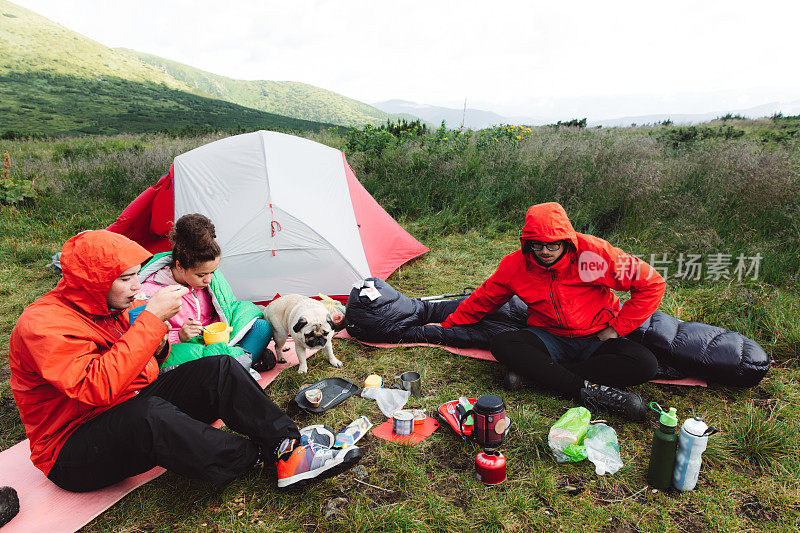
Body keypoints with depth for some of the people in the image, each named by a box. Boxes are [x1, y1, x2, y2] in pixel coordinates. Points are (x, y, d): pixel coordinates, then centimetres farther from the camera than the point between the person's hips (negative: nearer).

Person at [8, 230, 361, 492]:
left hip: (131, 410, 8)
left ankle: (289, 449, -23)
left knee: (219, 369, -14)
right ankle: (259, 457, -26)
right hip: (74, 455, -7)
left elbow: (139, 364, 15)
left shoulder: (107, 307, 5)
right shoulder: (42, 324, -22)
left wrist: (157, 343, -9)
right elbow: (98, 387, -35)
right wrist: (151, 318, -31)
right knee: (151, 413, -41)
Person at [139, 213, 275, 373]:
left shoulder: (212, 278, -5)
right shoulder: (151, 292, -18)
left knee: (263, 327, -15)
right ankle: (249, 357, -21)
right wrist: (180, 337, -28)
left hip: (216, 341, 4)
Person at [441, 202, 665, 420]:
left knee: (646, 365, -29)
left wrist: (616, 329, -10)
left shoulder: (593, 252, -17)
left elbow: (652, 283, -10)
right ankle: (589, 390, -31)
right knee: (502, 344, -28)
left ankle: (534, 373, -29)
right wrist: (447, 327, 6)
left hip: (598, 339, 0)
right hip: (550, 338, 1)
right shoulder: (514, 265, -9)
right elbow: (481, 300, 6)